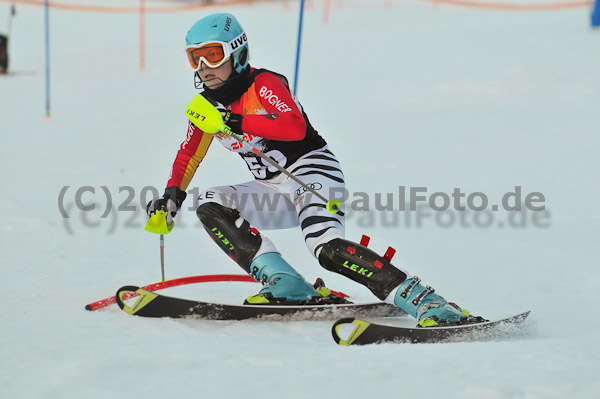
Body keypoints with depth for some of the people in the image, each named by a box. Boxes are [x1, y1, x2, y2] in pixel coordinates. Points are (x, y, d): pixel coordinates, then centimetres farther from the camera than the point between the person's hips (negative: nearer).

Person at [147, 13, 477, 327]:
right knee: (209, 205, -12)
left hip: (311, 169, -8)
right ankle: (285, 284, -22)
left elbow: (295, 126, -31)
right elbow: (188, 156, 23)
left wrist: (239, 123, -35)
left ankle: (424, 301, -36)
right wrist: (172, 195, 9)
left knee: (326, 247, -31)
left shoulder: (263, 84, -13)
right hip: (275, 191, 8)